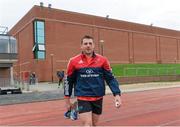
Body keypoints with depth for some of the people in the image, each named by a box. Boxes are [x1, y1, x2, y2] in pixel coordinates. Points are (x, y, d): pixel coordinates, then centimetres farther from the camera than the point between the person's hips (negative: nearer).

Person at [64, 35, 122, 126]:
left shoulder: (102, 60, -1)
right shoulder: (74, 61, -3)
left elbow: (110, 78, 2)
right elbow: (68, 81, 5)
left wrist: (117, 94, -8)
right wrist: (67, 99, 9)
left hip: (98, 98, 3)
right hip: (83, 99, -2)